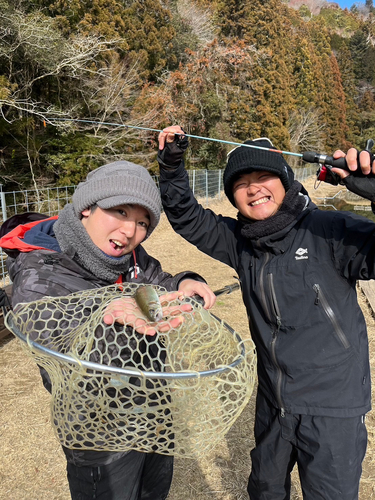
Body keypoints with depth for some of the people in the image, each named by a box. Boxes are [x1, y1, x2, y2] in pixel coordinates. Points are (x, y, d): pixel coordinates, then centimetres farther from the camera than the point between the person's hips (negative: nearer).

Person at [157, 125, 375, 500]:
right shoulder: (240, 241, -5)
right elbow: (187, 218, 0)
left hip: (333, 408, -4)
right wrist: (171, 166, -12)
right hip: (272, 402, 5)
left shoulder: (331, 232, -19)